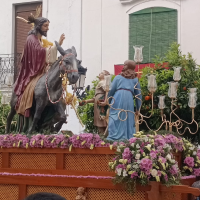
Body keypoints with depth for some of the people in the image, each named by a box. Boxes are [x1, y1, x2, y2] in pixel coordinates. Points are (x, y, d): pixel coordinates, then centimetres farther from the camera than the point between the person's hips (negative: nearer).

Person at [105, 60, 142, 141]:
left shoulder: (118, 77, 14)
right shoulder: (135, 79, 18)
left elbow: (111, 90, 10)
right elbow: (138, 94, 16)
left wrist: (109, 101, 21)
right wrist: (138, 109, 19)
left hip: (117, 98, -1)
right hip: (129, 99, 1)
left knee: (114, 119, -3)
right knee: (128, 120, 4)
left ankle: (113, 138, -11)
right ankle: (128, 138, -1)